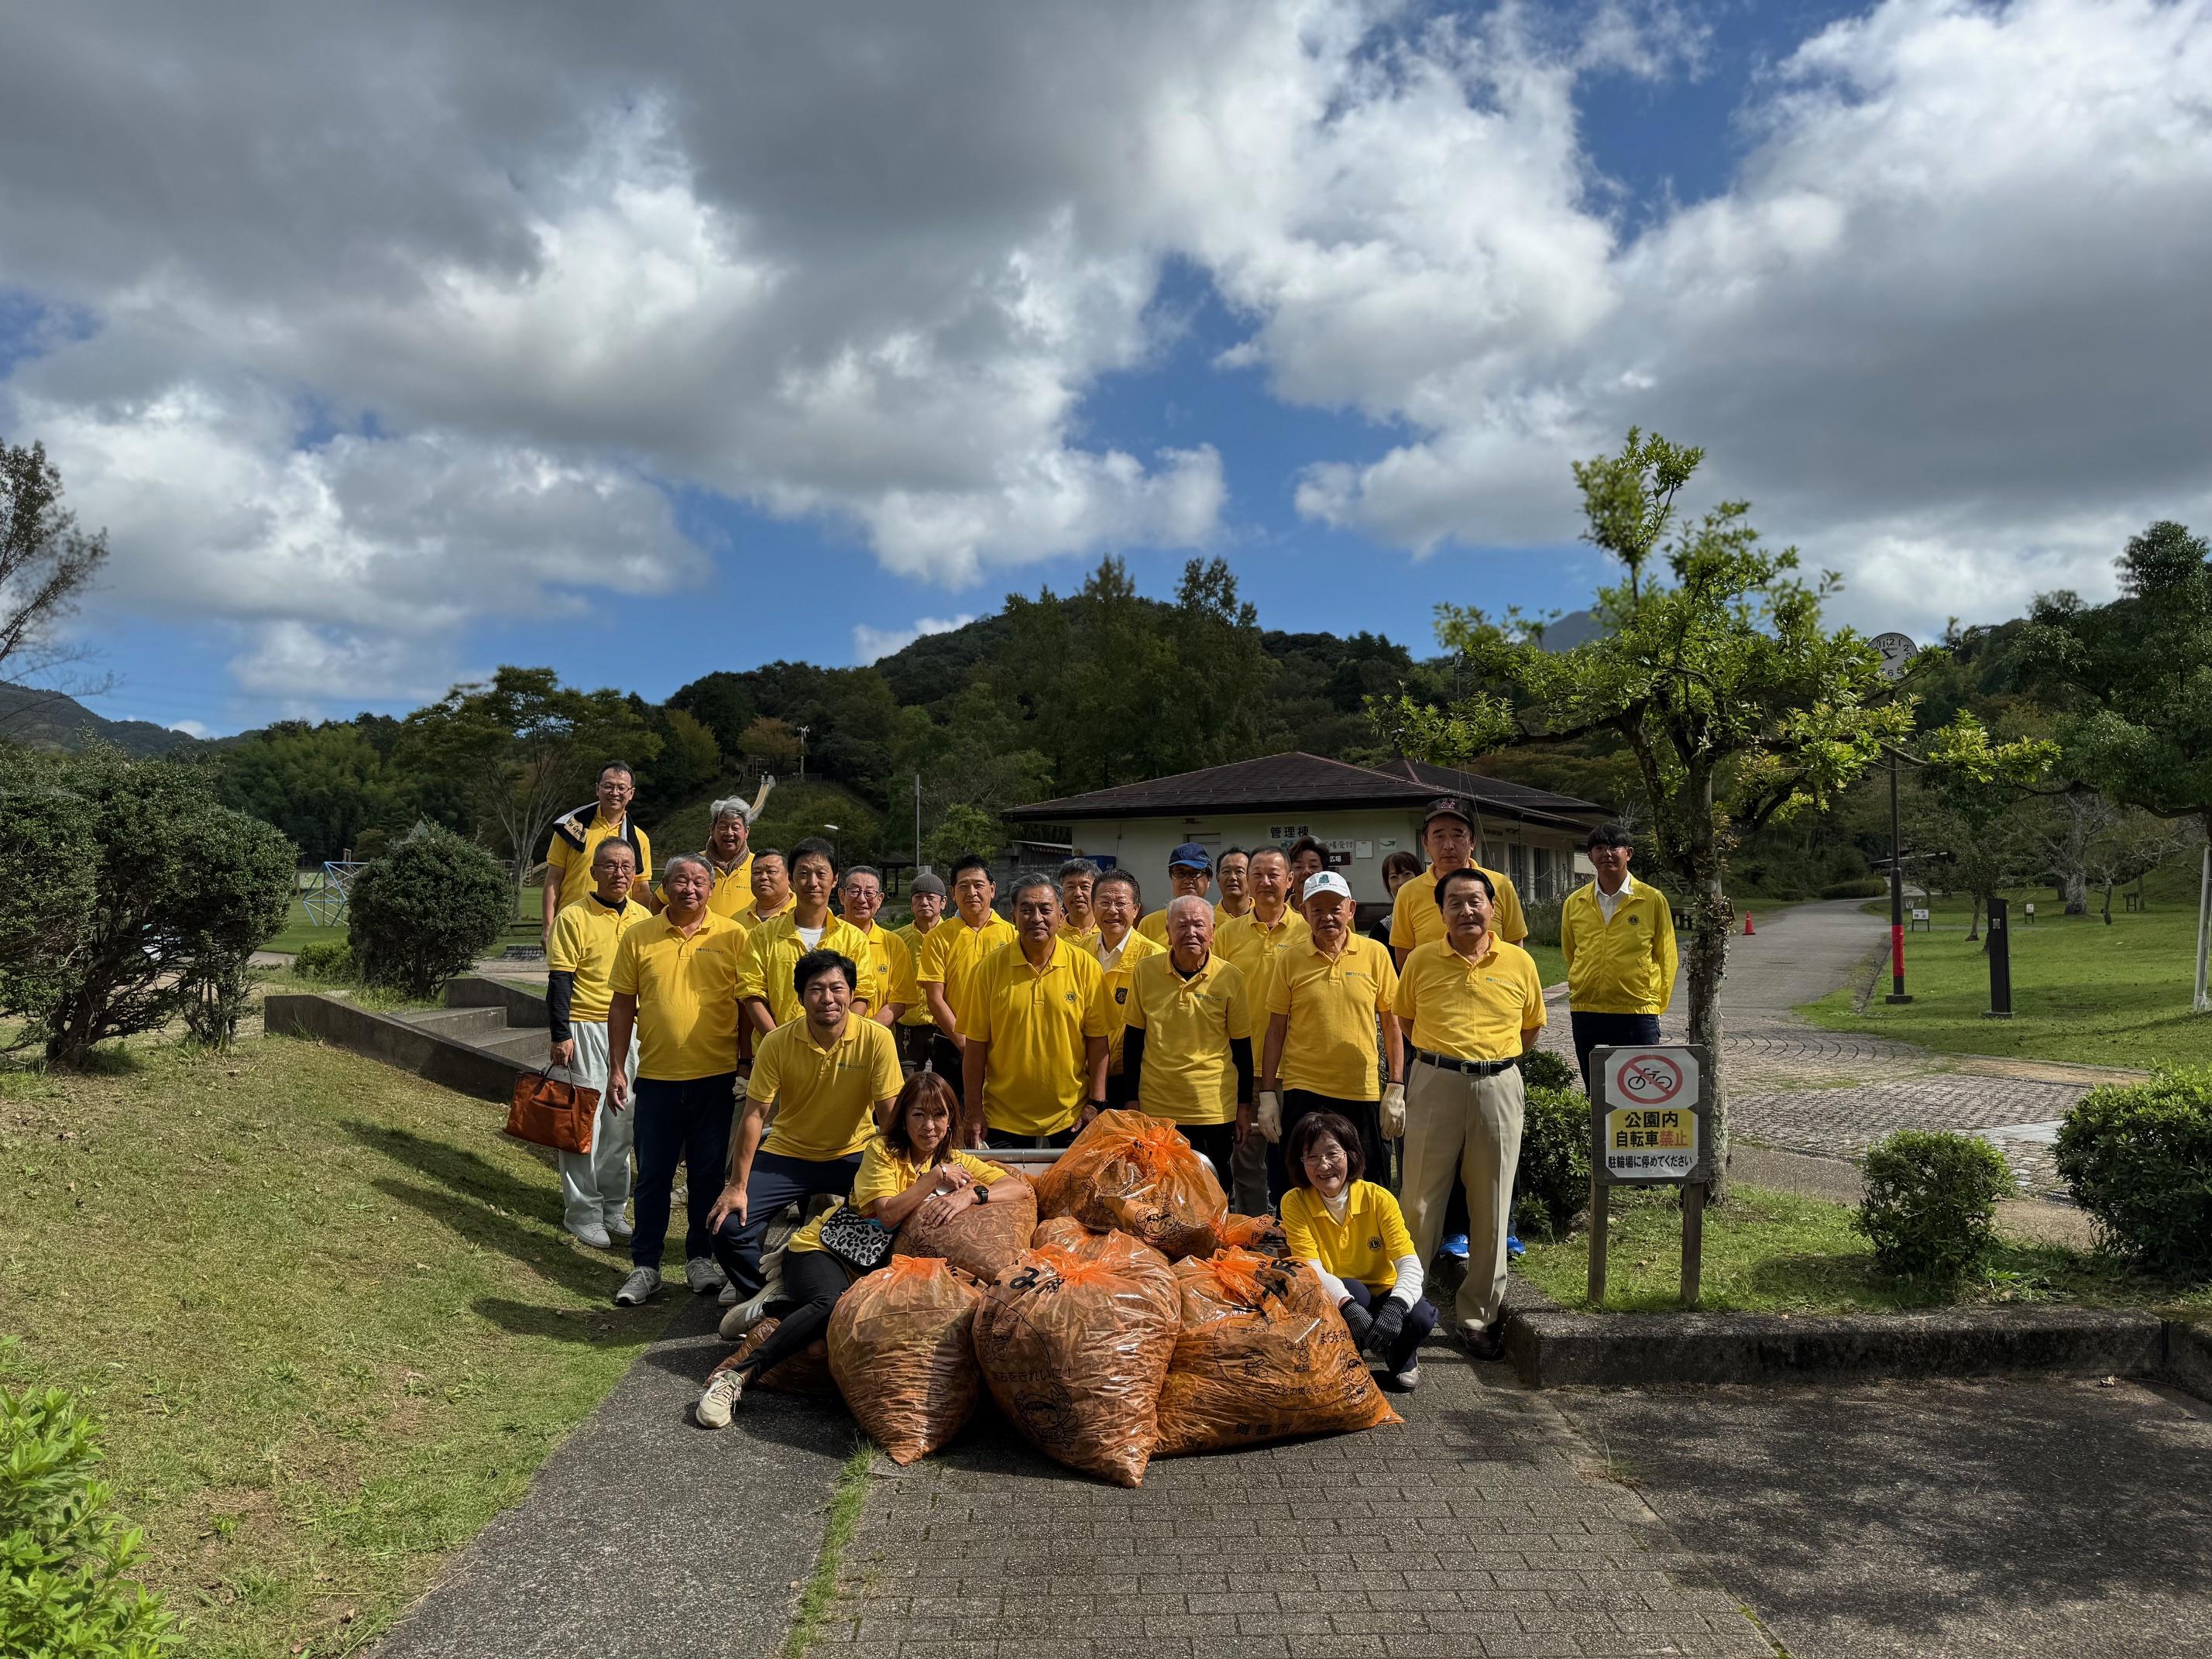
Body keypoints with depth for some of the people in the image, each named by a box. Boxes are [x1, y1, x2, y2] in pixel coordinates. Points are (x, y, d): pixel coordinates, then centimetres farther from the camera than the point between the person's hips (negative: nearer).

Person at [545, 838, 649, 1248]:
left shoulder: (642, 917, 8)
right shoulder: (573, 917, -8)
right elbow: (559, 981, -10)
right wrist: (561, 1035, -14)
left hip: (631, 1029, 5)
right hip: (586, 1028, -5)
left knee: (621, 1121, 11)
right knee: (584, 1120, -1)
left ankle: (613, 1208, 23)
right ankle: (582, 1213, 9)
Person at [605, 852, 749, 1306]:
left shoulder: (733, 936, -1)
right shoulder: (638, 937, 2)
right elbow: (622, 1005, 5)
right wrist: (616, 1069, 1)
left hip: (716, 1076, -1)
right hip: (656, 1076, 1)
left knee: (708, 1173, 9)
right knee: (653, 1175, 8)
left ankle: (700, 1258, 24)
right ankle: (645, 1265, 19)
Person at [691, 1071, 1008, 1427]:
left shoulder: (954, 1160, 3)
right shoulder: (882, 1151, -9)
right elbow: (888, 1215, -23)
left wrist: (972, 1193, -26)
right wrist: (936, 1176, -22)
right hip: (822, 1247, -5)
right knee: (833, 1304, -37)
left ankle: (788, 1308, -5)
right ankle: (736, 1372, -33)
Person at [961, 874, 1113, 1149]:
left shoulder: (1085, 966, -3)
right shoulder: (989, 968, -4)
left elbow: (1097, 1039, 0)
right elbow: (975, 1045, -2)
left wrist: (1096, 1103, -4)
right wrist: (974, 1111, -4)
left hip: (1070, 1118, 0)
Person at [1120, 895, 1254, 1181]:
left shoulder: (1230, 977, -4)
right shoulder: (1144, 971, -2)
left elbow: (1241, 1046, 4)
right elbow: (1133, 1039, 5)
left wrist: (1245, 1105, 5)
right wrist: (1132, 1099, 4)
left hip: (1215, 1110, -1)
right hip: (1156, 1107, 1)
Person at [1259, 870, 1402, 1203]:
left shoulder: (1375, 954, 1)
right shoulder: (1289, 960, 1)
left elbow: (1391, 1023, 6)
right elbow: (1276, 1030, 4)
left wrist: (1396, 1088, 1)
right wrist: (1267, 1094, 0)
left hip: (1362, 1092, 0)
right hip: (1303, 1091, 0)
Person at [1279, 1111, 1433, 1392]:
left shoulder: (1378, 1199, -11)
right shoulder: (1295, 1202, -12)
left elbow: (1410, 1264, -19)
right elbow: (1311, 1269, -20)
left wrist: (1395, 1306, -40)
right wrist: (1349, 1306, -39)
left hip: (1381, 1296, 1)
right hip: (1333, 1302, -1)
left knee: (1420, 1318, -29)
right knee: (1354, 1289, -34)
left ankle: (1403, 1358, 5)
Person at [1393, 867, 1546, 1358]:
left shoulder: (1519, 963, 2)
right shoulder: (1421, 960, 1)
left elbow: (1532, 1025, 16)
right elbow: (1403, 1018, 14)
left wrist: (1493, 1056, 11)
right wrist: (1442, 1054, 9)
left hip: (1498, 1087, 1)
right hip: (1434, 1083, -1)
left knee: (1491, 1207, 8)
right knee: (1421, 1200, 3)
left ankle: (1479, 1317, 21)